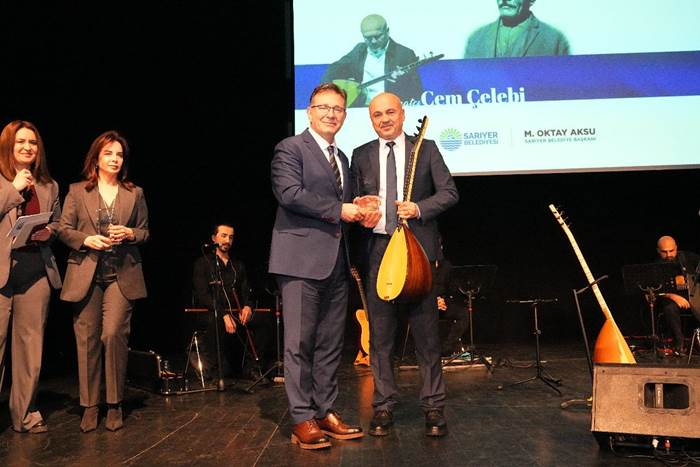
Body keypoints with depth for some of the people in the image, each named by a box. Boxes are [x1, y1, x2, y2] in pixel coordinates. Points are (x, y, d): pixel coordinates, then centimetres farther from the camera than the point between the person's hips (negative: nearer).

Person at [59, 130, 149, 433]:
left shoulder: (135, 193, 11)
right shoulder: (77, 191, 8)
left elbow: (145, 232, 14)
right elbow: (63, 229, 6)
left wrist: (129, 234, -7)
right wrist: (87, 240, -11)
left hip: (122, 274, 0)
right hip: (86, 274, 0)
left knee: (113, 334, -12)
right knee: (87, 339, 1)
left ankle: (114, 405, 2)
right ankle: (90, 406, 12)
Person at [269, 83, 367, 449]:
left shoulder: (341, 157, 22)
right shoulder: (291, 148, -3)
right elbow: (289, 192, -18)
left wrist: (356, 210, 4)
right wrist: (338, 210, -14)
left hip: (336, 261, 8)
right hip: (302, 258, -7)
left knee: (331, 343, 10)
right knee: (300, 342, -3)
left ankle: (326, 412, 19)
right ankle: (302, 420, 4)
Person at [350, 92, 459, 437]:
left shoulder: (426, 149, 7)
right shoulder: (361, 156, 12)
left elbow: (449, 192, 4)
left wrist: (419, 208, -13)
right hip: (377, 249, 2)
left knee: (426, 332, 1)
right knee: (380, 334, 5)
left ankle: (433, 408, 11)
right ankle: (383, 407, 15)